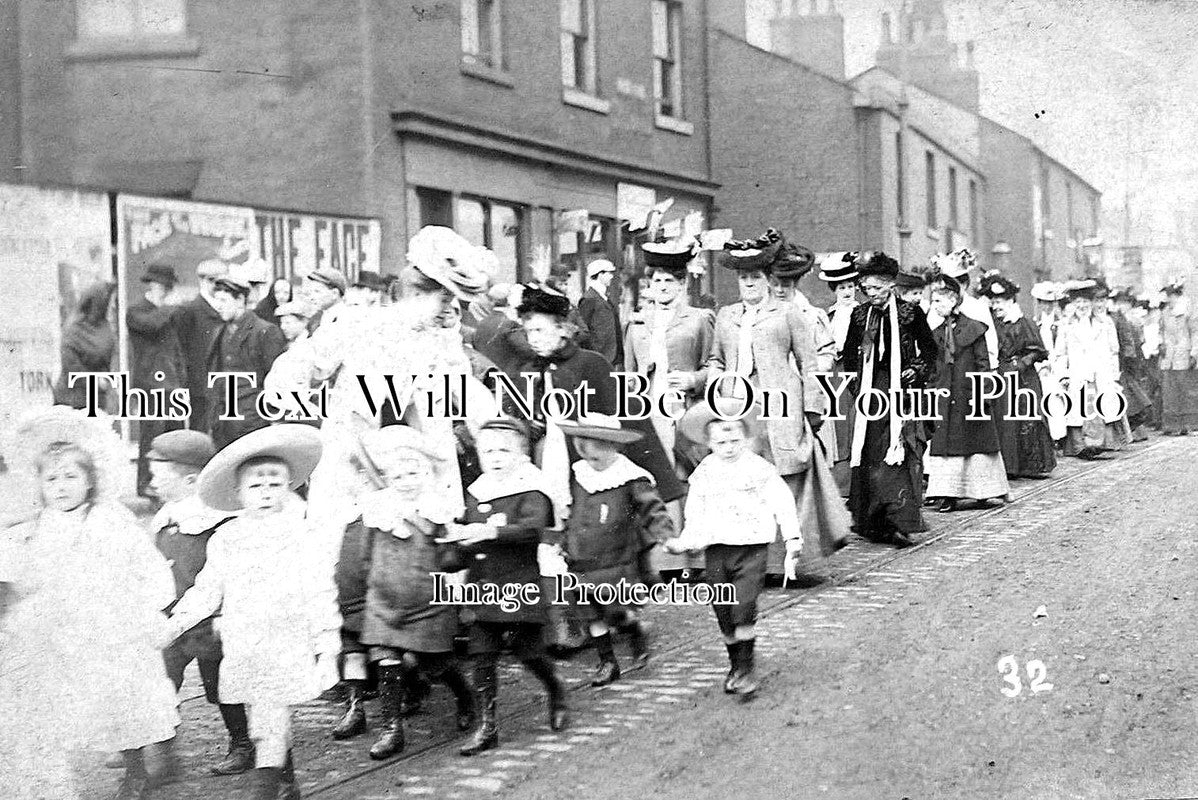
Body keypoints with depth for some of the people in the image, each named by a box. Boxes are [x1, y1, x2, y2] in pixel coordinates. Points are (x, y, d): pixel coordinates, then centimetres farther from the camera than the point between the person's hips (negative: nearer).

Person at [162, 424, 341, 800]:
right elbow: (207, 590, 15)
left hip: (286, 651, -4)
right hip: (242, 653, 4)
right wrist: (175, 623, 9)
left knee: (269, 728, -8)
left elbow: (320, 595, -3)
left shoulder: (300, 536, -4)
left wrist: (326, 648, -5)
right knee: (265, 726, 11)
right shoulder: (226, 539, 7)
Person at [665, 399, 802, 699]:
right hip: (716, 550, 4)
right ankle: (736, 665, 24)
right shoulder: (704, 474, 6)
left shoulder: (760, 470, -3)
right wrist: (684, 542, 7)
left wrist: (792, 546, -3)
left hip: (751, 548, -4)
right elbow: (695, 514, 17)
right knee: (723, 613, 7)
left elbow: (784, 507, 0)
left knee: (744, 608, -17)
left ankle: (748, 667, -7)